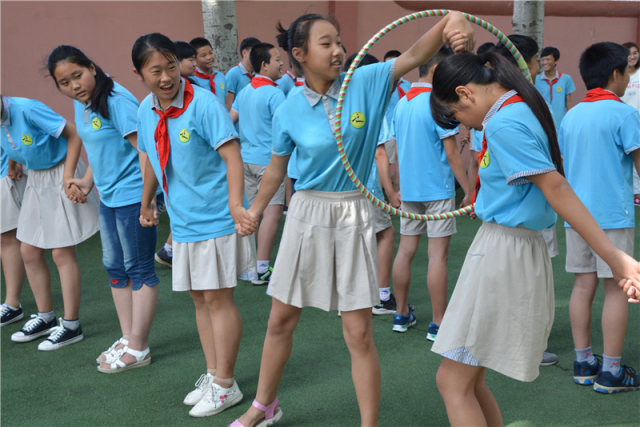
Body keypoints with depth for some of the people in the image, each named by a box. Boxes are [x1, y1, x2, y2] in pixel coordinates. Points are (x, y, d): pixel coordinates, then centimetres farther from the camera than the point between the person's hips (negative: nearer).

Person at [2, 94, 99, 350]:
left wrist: (68, 177, -23)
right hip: (35, 180, 8)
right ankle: (45, 317, 26)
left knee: (62, 253, -4)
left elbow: (73, 134, -22)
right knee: (29, 252, 11)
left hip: (60, 177, -8)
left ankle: (71, 325, 7)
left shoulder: (26, 108, -24)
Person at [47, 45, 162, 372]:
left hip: (132, 196, -9)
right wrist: (87, 180, 12)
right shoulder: (80, 105, 8)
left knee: (139, 269, 1)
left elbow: (143, 146, -22)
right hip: (108, 197, 10)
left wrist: (148, 197, -27)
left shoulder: (117, 100, -18)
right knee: (115, 268, 15)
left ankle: (137, 348, 11)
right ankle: (127, 338, 28)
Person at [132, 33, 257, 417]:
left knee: (218, 299, -1)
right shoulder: (147, 110, 4)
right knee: (200, 299, 14)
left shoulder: (203, 103, -16)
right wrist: (147, 202, 26)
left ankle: (225, 385, 12)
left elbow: (232, 156, -22)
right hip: (183, 221, 7)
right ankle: (213, 375, 27)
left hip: (217, 219, -7)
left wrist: (236, 204, -34)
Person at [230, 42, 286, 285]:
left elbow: (230, 120, 15)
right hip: (269, 159, -9)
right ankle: (262, 269, -10)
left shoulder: (244, 92, 11)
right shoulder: (274, 93, -14)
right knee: (272, 212, -7)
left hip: (247, 158, 9)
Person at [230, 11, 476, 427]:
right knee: (281, 319, 14)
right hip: (308, 213, 2)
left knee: (359, 333, 0)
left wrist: (450, 23, -41)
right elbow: (277, 169, 10)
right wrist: (255, 210, 19)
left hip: (354, 215, -1)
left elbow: (413, 56, -22)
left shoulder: (364, 83, -7)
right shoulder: (290, 112, -4)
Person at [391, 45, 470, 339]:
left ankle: (401, 315, 21)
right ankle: (438, 324, 3)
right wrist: (469, 191, -10)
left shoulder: (402, 103, 9)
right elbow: (451, 153, -15)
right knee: (438, 254, -2)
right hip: (437, 189, -7)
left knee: (406, 250, 12)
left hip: (409, 190, 7)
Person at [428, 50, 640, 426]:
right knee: (470, 381, 16)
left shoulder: (503, 124, -18)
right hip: (513, 249, 10)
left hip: (503, 251, -10)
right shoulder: (522, 110, 12)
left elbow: (555, 187, -24)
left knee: (453, 383, -5)